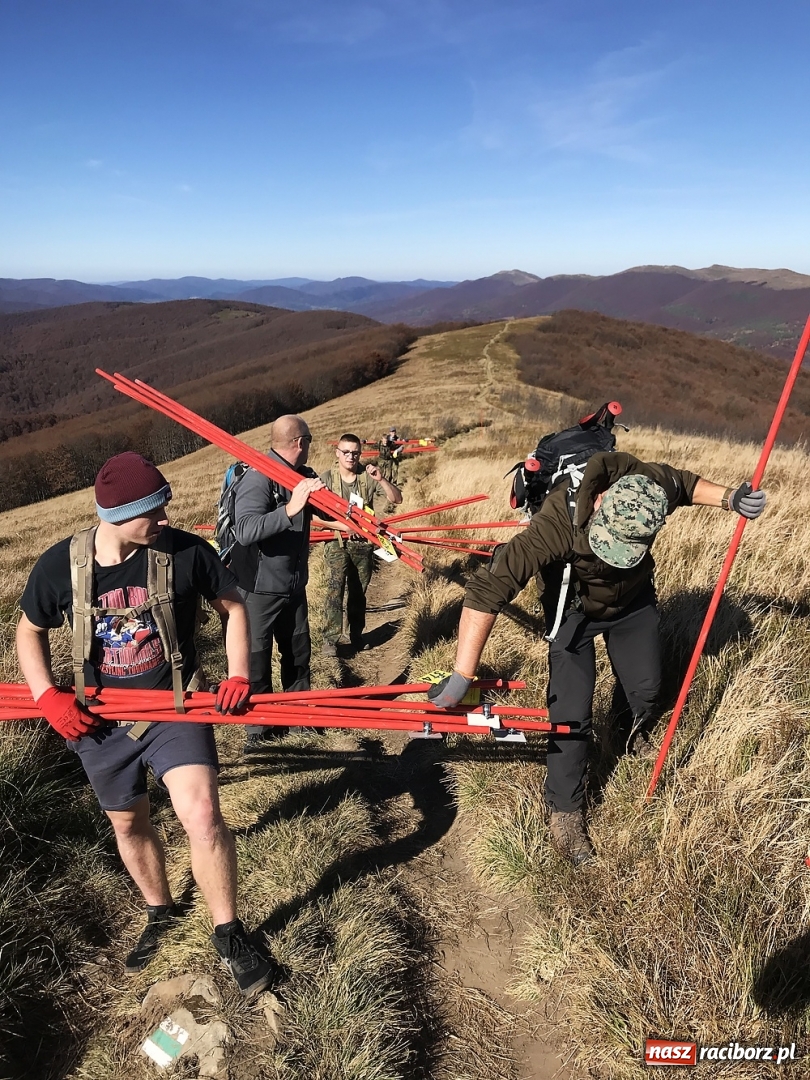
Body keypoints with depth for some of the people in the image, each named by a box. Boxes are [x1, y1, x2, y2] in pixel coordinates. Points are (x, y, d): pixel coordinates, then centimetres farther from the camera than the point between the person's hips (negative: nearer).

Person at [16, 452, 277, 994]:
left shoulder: (186, 552, -17)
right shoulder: (61, 564, -12)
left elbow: (233, 607, -1)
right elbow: (30, 631, 6)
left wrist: (238, 675, -12)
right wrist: (48, 696, -7)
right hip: (101, 721, 3)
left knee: (202, 815, -19)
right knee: (129, 824, 20)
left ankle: (229, 935, 5)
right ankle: (160, 914, 48)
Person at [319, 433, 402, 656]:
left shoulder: (368, 476, -3)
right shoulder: (326, 478, -8)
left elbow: (396, 500, -8)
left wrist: (381, 479, -22)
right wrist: (344, 526, -22)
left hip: (363, 543, 3)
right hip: (337, 542, -2)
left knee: (358, 591, 12)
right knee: (335, 590, -11)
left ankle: (356, 635, 26)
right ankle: (330, 639, -5)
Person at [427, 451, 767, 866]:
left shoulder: (653, 485, -31)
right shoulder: (558, 522, -45)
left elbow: (685, 483, -4)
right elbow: (488, 589, -46)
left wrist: (729, 497, -21)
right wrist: (462, 676, -47)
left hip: (635, 601, 4)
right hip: (575, 611, -4)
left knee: (645, 687, 19)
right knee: (571, 715, -6)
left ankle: (639, 737, 56)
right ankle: (565, 811, 17)